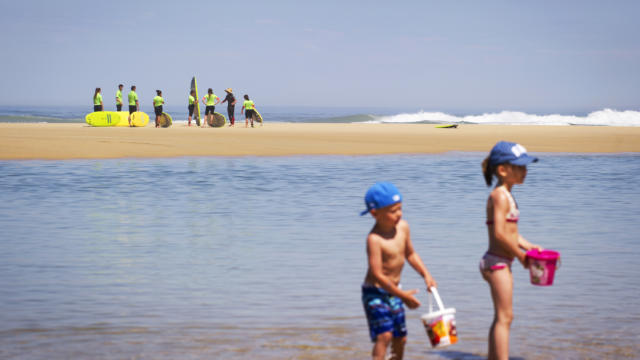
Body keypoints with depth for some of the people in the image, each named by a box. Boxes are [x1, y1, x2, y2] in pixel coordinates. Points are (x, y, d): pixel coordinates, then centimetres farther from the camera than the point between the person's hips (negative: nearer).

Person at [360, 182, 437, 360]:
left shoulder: (403, 227, -2)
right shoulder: (374, 239, -25)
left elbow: (410, 254, 15)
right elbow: (377, 274, -25)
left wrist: (426, 275, 6)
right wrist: (403, 295, -21)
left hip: (393, 292, 8)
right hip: (375, 292, -8)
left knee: (400, 338, 13)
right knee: (384, 335, -20)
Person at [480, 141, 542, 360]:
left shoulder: (506, 196, 16)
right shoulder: (500, 196, -16)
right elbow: (499, 233, -24)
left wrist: (529, 247, 6)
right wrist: (521, 255, -14)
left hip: (502, 264, 10)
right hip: (497, 262, -10)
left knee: (502, 318, 17)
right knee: (504, 318, -9)